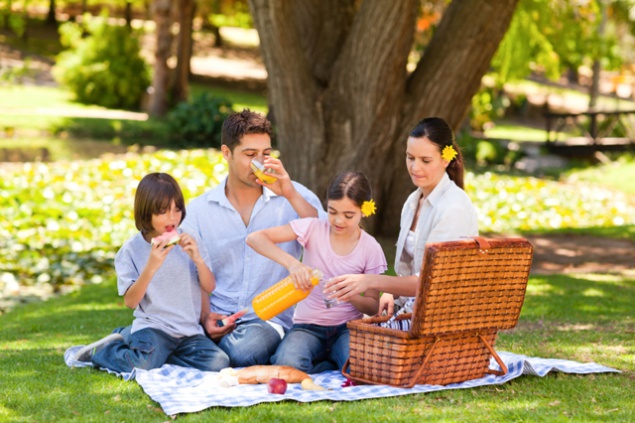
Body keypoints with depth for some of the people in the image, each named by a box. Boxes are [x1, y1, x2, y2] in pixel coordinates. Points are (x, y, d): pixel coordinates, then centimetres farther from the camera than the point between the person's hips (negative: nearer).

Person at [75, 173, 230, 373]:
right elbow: (130, 301, -8)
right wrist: (151, 267, -21)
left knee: (219, 363, -22)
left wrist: (197, 259, -14)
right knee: (143, 364, -33)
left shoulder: (188, 242, 6)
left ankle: (160, 353, 1)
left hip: (189, 330, 4)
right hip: (152, 327, -3)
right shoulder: (131, 249, -3)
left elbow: (210, 288, 3)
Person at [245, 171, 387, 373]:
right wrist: (291, 263, -28)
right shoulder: (313, 228, -5)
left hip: (347, 326, 0)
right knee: (288, 365, -34)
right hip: (308, 325, 0)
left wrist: (350, 295, -21)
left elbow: (373, 306, 2)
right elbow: (254, 238, -14)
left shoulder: (370, 248, -1)